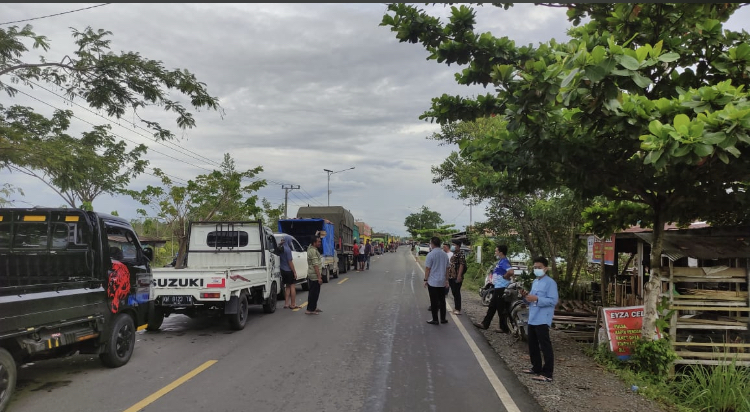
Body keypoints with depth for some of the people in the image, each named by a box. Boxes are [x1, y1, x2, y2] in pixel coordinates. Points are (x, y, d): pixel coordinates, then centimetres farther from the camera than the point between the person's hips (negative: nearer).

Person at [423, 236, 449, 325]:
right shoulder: (445, 254, 5)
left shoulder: (430, 254, -13)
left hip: (432, 282, -5)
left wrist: (426, 279, -3)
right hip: (442, 282, 5)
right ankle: (443, 319, 18)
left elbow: (427, 268, -12)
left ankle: (435, 319, 6)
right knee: (442, 300, 13)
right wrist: (446, 279, 19)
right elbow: (447, 268, 11)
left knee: (434, 301, 2)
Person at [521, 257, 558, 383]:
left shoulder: (550, 282, -11)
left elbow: (553, 300, -20)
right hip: (532, 319, 9)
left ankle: (547, 374, -5)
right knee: (532, 345, 17)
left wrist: (536, 299, -25)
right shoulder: (534, 282, 17)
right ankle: (536, 368, 30)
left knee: (545, 347, -7)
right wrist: (526, 296, 2)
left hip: (542, 320, -9)